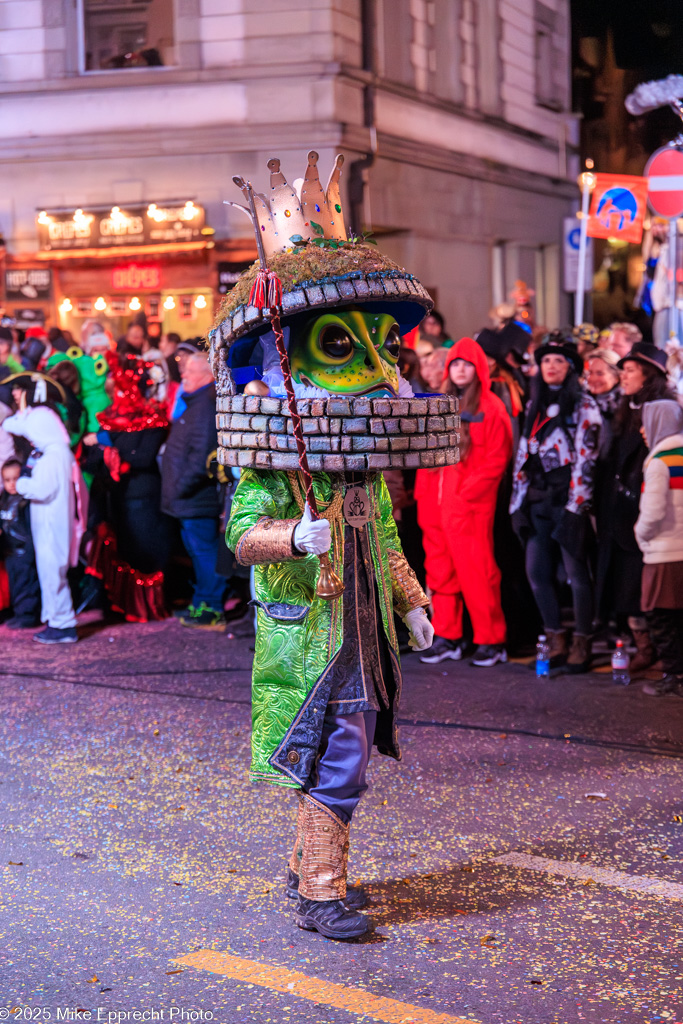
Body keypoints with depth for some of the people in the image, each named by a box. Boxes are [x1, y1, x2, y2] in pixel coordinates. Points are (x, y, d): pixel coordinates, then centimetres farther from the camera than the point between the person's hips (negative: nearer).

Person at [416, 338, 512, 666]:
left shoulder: (490, 407, -1)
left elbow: (496, 459, -8)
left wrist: (465, 493, -13)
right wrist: (424, 495, 8)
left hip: (471, 504, -6)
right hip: (436, 504, 6)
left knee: (476, 573, -7)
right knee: (440, 571, 7)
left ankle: (491, 641, 0)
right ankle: (447, 637, 15)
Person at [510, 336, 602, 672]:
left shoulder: (583, 407, -2)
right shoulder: (534, 407, 16)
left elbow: (585, 459, -9)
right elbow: (522, 456, 17)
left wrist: (575, 505, -15)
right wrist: (518, 501, 10)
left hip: (567, 500, -6)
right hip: (537, 500, 6)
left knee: (577, 574, -3)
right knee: (537, 572, 4)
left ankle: (582, 644, 4)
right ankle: (556, 642, 13)